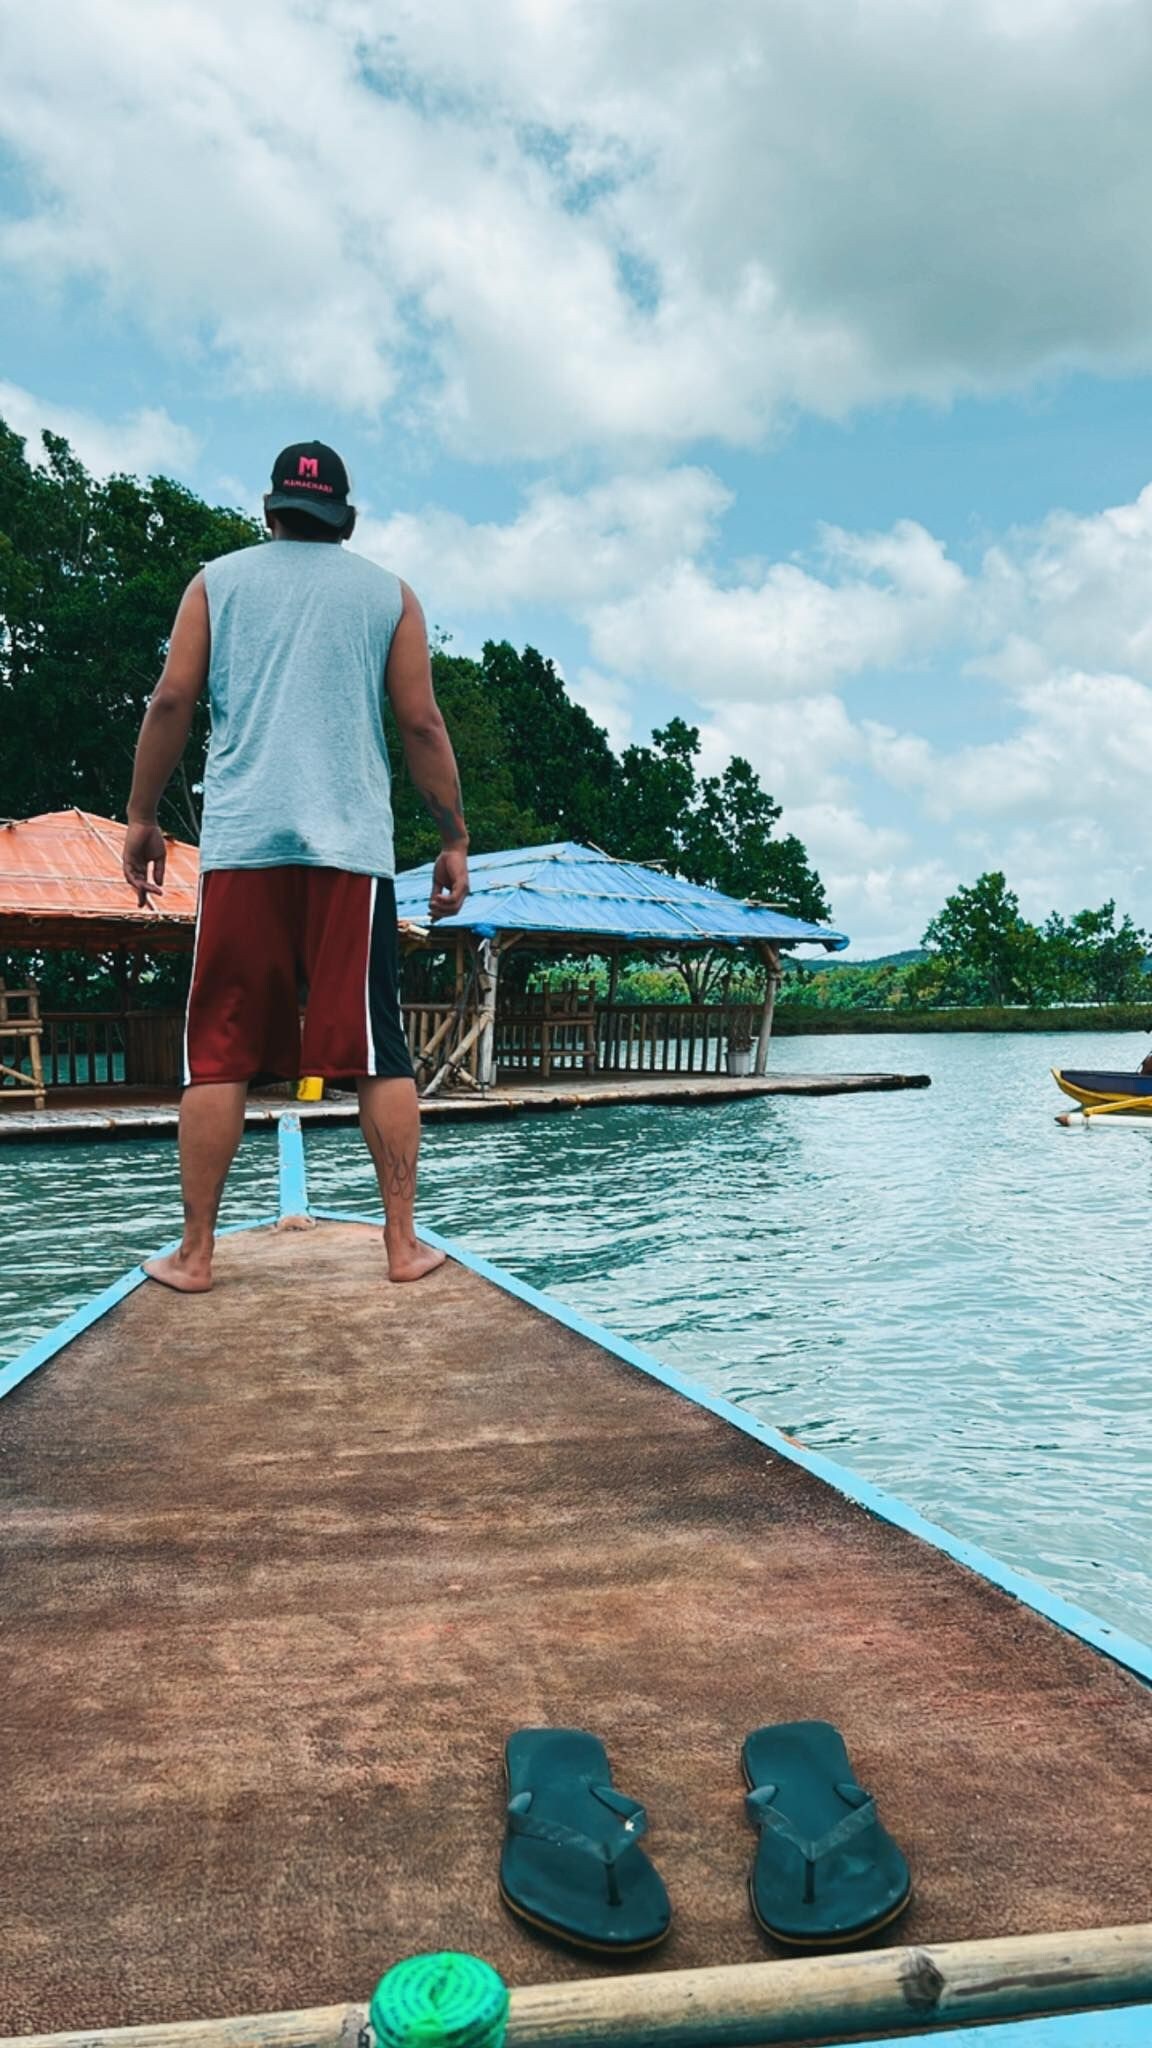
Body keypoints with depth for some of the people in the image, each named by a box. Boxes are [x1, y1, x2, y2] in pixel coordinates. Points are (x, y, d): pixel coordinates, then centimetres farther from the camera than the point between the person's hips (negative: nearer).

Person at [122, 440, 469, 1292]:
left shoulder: (218, 581, 14)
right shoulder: (388, 593, 13)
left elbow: (171, 701, 5)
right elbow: (422, 724, 5)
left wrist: (142, 820, 11)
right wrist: (454, 840, 8)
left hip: (242, 841, 1)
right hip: (351, 844, 0)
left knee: (220, 1053, 3)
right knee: (380, 1053, 2)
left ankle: (196, 1253, 5)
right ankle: (404, 1243, 3)